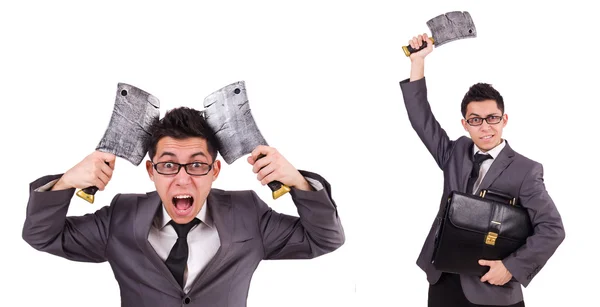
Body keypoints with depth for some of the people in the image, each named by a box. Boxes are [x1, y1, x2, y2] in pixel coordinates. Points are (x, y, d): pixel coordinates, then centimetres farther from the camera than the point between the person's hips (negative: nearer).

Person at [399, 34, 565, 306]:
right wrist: (418, 61, -3)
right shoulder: (456, 153, 7)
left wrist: (513, 267, -16)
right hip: (443, 282, 4)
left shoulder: (526, 171, -7)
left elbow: (552, 229, -10)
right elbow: (421, 119, 3)